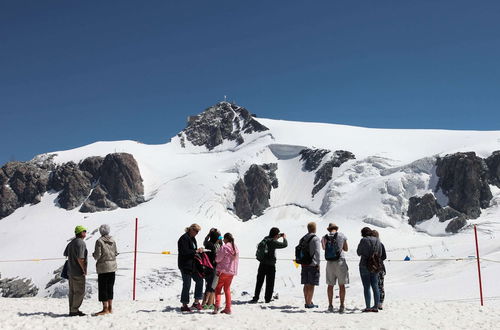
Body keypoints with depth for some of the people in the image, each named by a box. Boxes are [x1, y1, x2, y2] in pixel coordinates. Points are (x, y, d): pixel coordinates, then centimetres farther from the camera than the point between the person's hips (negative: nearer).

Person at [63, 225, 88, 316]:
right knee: (80, 292, -3)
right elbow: (80, 258, -24)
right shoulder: (80, 243, -17)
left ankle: (72, 310, 19)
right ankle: (74, 310, -1)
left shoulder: (71, 243, 12)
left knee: (72, 291, 13)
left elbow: (65, 254, 22)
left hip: (70, 271, 9)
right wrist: (84, 270, -16)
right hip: (78, 272, -9)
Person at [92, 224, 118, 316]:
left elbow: (97, 256, -14)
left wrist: (94, 254, 8)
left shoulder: (99, 241, -11)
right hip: (112, 267, 6)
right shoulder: (113, 241, 4)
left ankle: (105, 309, 1)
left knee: (103, 288, 1)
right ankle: (110, 308, 18)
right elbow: (115, 253, 8)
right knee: (110, 288, 13)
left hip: (103, 267, -5)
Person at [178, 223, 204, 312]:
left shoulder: (192, 238, 15)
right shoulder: (184, 238, -14)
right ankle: (184, 305, 6)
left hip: (192, 265, 9)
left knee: (199, 280, 8)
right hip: (185, 266, -9)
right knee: (187, 285, -3)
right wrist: (196, 251, -18)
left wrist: (199, 250, 2)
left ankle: (196, 302, 14)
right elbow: (184, 251, -22)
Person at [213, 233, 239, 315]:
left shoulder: (224, 247, -13)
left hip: (223, 271, -6)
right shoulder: (236, 248, 10)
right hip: (232, 272, 6)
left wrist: (215, 259, 11)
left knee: (218, 288, 2)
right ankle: (228, 308, 11)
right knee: (227, 289, 14)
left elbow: (218, 259, -10)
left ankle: (217, 304, -15)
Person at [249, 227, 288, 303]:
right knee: (269, 283, 7)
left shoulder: (265, 239, 5)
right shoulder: (273, 242, -15)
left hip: (262, 264, 6)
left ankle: (255, 298, 10)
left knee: (259, 282, 10)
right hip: (270, 265, -6)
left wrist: (277, 238, 24)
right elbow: (285, 245, -9)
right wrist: (284, 238, 8)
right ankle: (268, 298, 12)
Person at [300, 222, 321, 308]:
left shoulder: (303, 239, 12)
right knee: (311, 285, -3)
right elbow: (317, 252, -14)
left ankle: (307, 302, 16)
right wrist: (317, 264, -10)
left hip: (304, 264, 6)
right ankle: (309, 303, -2)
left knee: (306, 285, 11)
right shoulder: (315, 239, -9)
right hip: (313, 264, -6)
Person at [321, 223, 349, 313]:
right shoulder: (341, 235, -2)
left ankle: (330, 305, 13)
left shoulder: (324, 238, 2)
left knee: (330, 285, 11)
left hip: (330, 263, 2)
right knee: (341, 285, 3)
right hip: (340, 261, -2)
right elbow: (346, 249, 7)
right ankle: (342, 306, 0)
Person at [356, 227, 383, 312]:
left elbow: (359, 253, -4)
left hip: (365, 266, -5)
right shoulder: (377, 241, 5)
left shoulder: (364, 240, -11)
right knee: (375, 286, 9)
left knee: (366, 287, -1)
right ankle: (376, 307, 11)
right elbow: (380, 254, 11)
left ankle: (368, 307, -2)